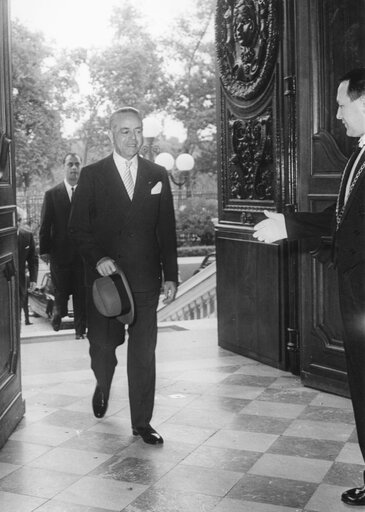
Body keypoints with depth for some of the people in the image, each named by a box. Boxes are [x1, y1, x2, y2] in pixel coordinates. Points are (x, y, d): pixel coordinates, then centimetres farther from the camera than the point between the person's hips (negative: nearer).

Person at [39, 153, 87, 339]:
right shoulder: (52, 194, 2)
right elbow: (45, 225, 2)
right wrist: (44, 250, -1)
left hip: (84, 253, 0)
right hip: (60, 252, 0)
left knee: (82, 294, 4)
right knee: (61, 290, 9)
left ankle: (80, 329, 16)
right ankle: (59, 311, 40)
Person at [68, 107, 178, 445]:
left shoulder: (157, 175, 9)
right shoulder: (92, 175, 2)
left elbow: (167, 230, 9)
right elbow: (78, 226, 1)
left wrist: (170, 276, 5)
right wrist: (98, 258, -15)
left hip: (145, 280, 1)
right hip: (104, 277, -1)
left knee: (144, 353, 2)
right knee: (102, 344, 5)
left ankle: (142, 422, 15)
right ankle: (103, 386, 40)